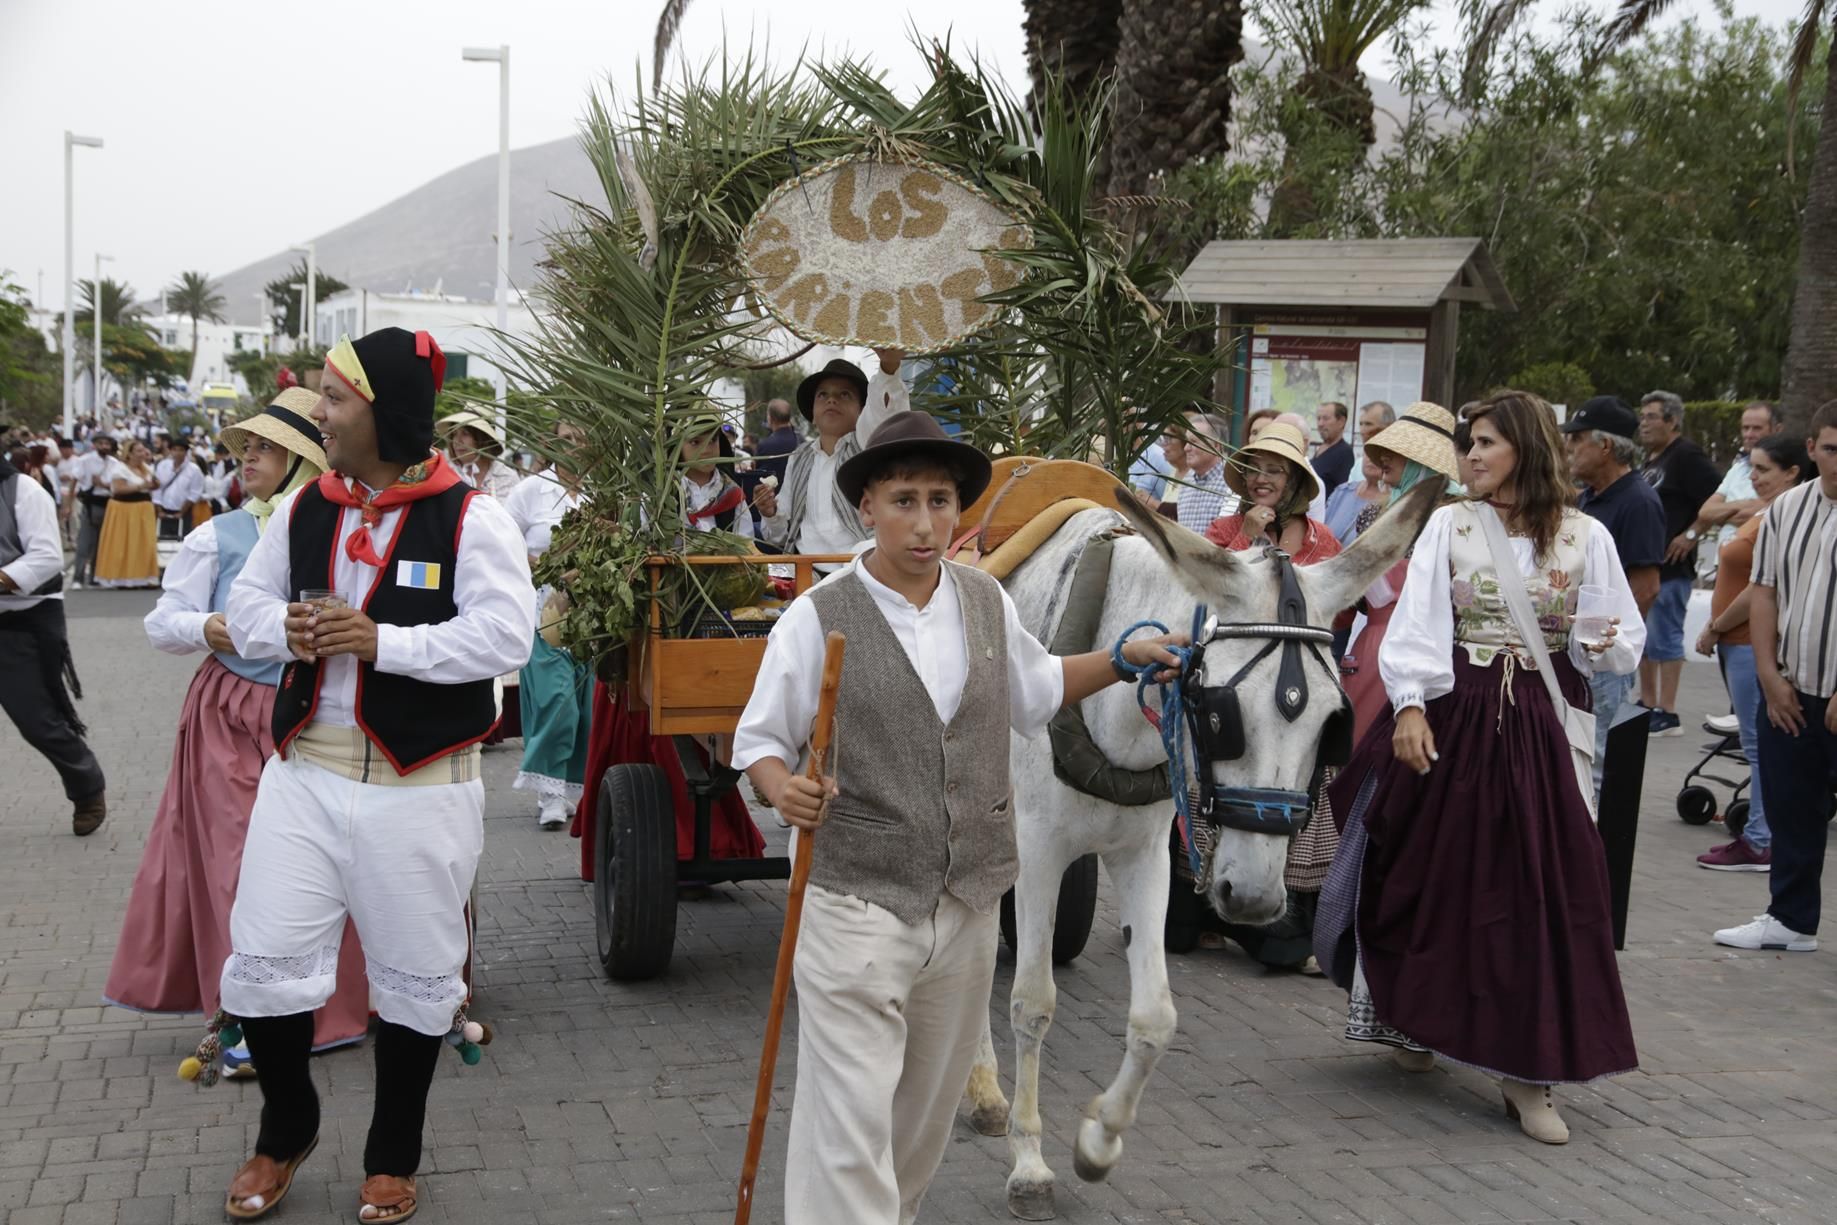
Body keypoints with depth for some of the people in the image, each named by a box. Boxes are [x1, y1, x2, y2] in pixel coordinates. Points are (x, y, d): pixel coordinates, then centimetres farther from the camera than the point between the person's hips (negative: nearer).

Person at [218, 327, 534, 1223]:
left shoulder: (468, 517, -11)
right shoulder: (303, 509, 6)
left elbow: (504, 637, -18)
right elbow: (246, 610, 12)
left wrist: (381, 640, -24)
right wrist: (287, 631, -11)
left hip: (420, 786, -4)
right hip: (305, 771, 4)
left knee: (414, 975, 10)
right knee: (265, 962, 5)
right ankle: (286, 1129, 31)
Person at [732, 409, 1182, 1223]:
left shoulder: (987, 601, 5)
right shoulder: (817, 619, -11)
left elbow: (1037, 691, 23)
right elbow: (759, 741, -4)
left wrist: (1122, 659, 13)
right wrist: (783, 789, -24)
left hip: (968, 903, 5)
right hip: (857, 903, -5)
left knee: (928, 1109, 19)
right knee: (850, 1124, -8)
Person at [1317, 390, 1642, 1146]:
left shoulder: (1584, 538, 3)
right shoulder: (1449, 525, 2)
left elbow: (1623, 647, 8)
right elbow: (1417, 622, -5)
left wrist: (1605, 644, -14)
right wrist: (1410, 707, -17)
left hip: (1539, 732, 0)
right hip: (1452, 719, 0)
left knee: (1540, 887, -3)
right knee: (1436, 877, 8)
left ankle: (1526, 1067, 3)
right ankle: (1418, 1021, 30)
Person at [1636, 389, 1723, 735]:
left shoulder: (1687, 456, -11)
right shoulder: (1650, 460, 17)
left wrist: (1691, 534, -19)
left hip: (1670, 566, -10)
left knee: (1665, 637, -8)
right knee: (1643, 636, 14)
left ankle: (1667, 714, -5)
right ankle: (1647, 704, 24)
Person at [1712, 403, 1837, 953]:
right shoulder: (1787, 509, 6)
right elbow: (1763, 591, 8)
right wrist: (1770, 676, 1)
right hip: (1790, 693, 5)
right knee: (1790, 812, 14)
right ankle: (1791, 919, 27)